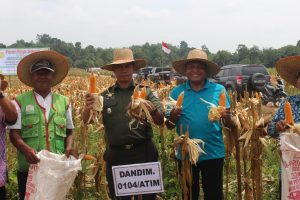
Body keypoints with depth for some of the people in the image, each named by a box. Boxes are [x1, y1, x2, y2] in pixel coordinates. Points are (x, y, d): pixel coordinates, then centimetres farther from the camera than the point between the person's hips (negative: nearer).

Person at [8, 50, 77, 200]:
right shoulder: (20, 102, 0)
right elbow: (14, 134, -5)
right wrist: (26, 149, -24)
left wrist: (69, 147, -6)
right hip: (29, 168, -2)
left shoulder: (63, 102, 9)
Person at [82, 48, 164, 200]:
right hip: (116, 155, 1)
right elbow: (86, 121, 0)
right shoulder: (105, 96, 7)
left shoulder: (145, 92, 4)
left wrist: (152, 110, -26)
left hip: (143, 153, -1)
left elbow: (160, 121, -4)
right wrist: (88, 108, -23)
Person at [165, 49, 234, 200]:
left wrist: (227, 118, -21)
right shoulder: (177, 92, 1)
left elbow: (230, 125, 1)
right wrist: (173, 116, -17)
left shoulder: (219, 90, -1)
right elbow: (169, 126, 4)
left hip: (213, 153, -1)